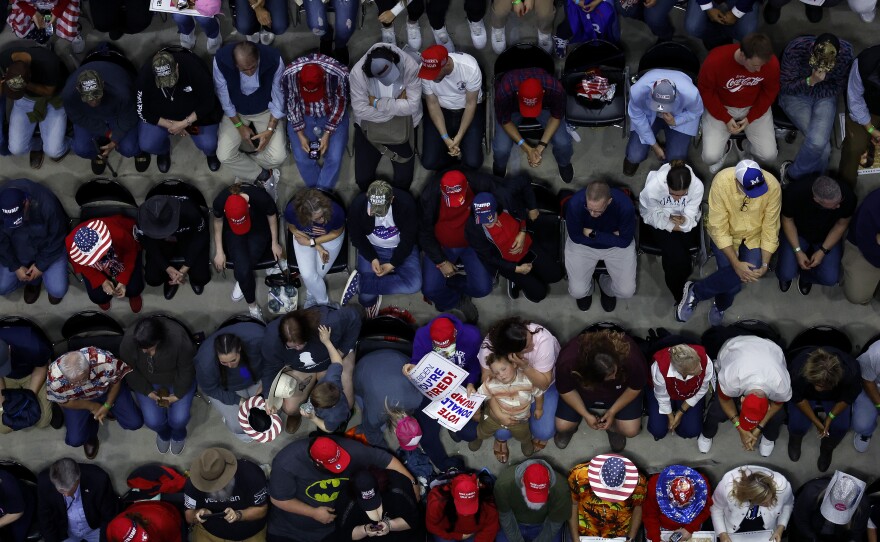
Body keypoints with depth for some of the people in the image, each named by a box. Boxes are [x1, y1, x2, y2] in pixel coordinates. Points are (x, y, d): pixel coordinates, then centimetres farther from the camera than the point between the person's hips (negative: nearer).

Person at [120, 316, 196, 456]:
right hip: (147, 382, 1)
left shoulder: (178, 337, -36)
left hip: (177, 380, -1)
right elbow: (130, 371, -12)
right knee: (153, 421, -14)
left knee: (179, 419, -17)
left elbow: (186, 370, -19)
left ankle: (178, 435, 23)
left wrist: (178, 394, -17)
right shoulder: (129, 340, -30)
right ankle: (163, 434, 25)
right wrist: (147, 391, -17)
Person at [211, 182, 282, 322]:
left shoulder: (261, 197, -35)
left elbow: (272, 216, -12)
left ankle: (241, 280, 6)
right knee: (243, 268, -21)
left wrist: (274, 243, -1)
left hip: (259, 230, 0)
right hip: (232, 232, 0)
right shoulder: (220, 201, -31)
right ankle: (252, 304, 2)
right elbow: (218, 222, -8)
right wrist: (219, 251, -2)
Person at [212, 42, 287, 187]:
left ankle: (242, 163, 12)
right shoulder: (221, 59, -31)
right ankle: (262, 175, 6)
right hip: (235, 112, 0)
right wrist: (239, 125, -12)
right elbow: (223, 96, -14)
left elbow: (278, 96, -16)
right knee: (224, 156, -17)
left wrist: (270, 129, -18)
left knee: (278, 157, -16)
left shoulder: (274, 59, -32)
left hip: (265, 111, 0)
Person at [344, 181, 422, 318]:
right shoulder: (358, 204, -22)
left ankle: (360, 282, -16)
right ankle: (372, 301, 15)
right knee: (366, 298, -21)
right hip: (372, 248, -1)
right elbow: (355, 236, -8)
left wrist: (393, 264, -21)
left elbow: (408, 238, -16)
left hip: (401, 248, 1)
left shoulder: (406, 202, -26)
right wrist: (372, 258, -20)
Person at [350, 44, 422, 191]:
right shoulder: (358, 72, -26)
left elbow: (413, 105, -25)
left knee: (403, 179, -1)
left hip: (402, 127, 0)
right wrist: (397, 106, -24)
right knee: (363, 178, 0)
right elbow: (360, 110, -24)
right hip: (369, 126, 0)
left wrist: (377, 103, -24)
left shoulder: (410, 67, -26)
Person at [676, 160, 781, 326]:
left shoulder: (773, 186, -26)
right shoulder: (721, 182, -30)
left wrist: (765, 265, -21)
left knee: (751, 273, -21)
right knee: (732, 274, -25)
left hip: (755, 235, 2)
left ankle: (695, 290, 6)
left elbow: (770, 228, -14)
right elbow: (719, 228, -24)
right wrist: (736, 263, -31)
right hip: (726, 233, -2)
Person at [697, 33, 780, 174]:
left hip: (755, 108, 2)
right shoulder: (715, 61, -32)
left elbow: (770, 91, -5)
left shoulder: (771, 63, -24)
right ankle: (724, 148, 20)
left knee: (769, 155, -11)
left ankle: (744, 146, 23)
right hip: (720, 108, -2)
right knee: (710, 157, -17)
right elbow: (705, 91, -15)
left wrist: (750, 118, -12)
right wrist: (726, 118, -18)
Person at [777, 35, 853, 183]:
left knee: (818, 141, -24)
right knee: (822, 148, -20)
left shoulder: (846, 51, -20)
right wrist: (810, 81, -31)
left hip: (825, 97, 2)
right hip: (795, 96, -2)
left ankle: (791, 174, 1)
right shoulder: (795, 49, -27)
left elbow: (840, 87, -4)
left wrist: (814, 88, -14)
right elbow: (784, 87, -16)